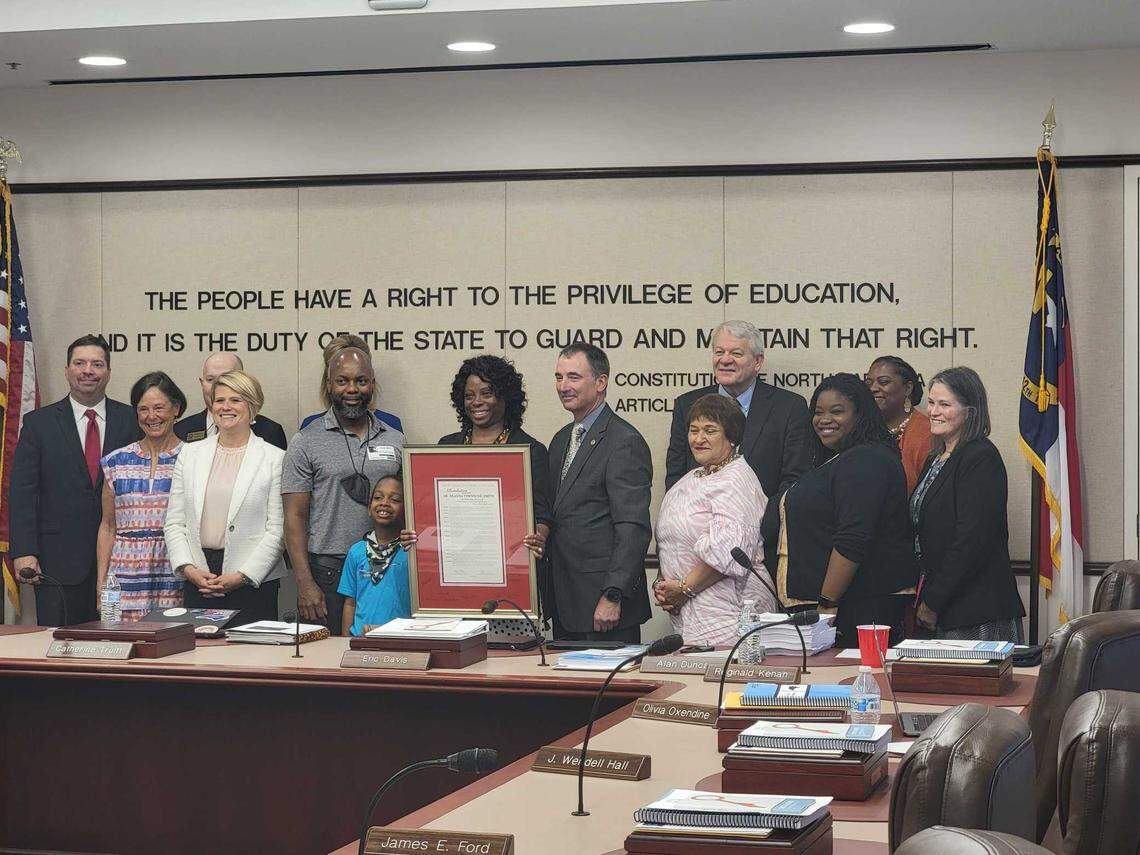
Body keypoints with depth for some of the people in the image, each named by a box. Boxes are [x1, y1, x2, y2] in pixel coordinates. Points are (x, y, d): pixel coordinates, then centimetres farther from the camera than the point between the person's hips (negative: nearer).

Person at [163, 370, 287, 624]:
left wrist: (241, 576, -11)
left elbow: (278, 530, -4)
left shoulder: (275, 458, 1)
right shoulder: (190, 453, 12)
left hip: (253, 581, -3)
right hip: (197, 580, 3)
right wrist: (188, 568, -5)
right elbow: (174, 522, 10)